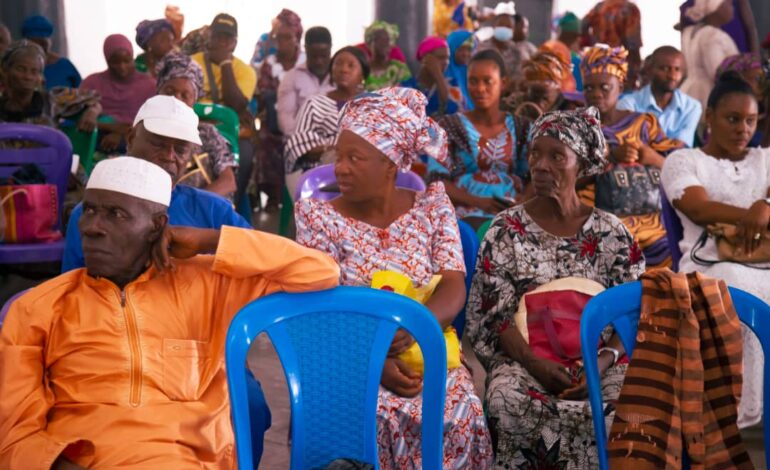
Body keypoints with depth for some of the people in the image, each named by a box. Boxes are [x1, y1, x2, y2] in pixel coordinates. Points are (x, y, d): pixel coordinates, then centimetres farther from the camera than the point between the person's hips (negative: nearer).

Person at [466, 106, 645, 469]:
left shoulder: (610, 232, 6)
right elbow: (494, 314, -2)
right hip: (522, 356, -1)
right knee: (510, 402, -34)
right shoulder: (506, 229, 3)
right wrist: (534, 363, -18)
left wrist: (604, 361, -17)